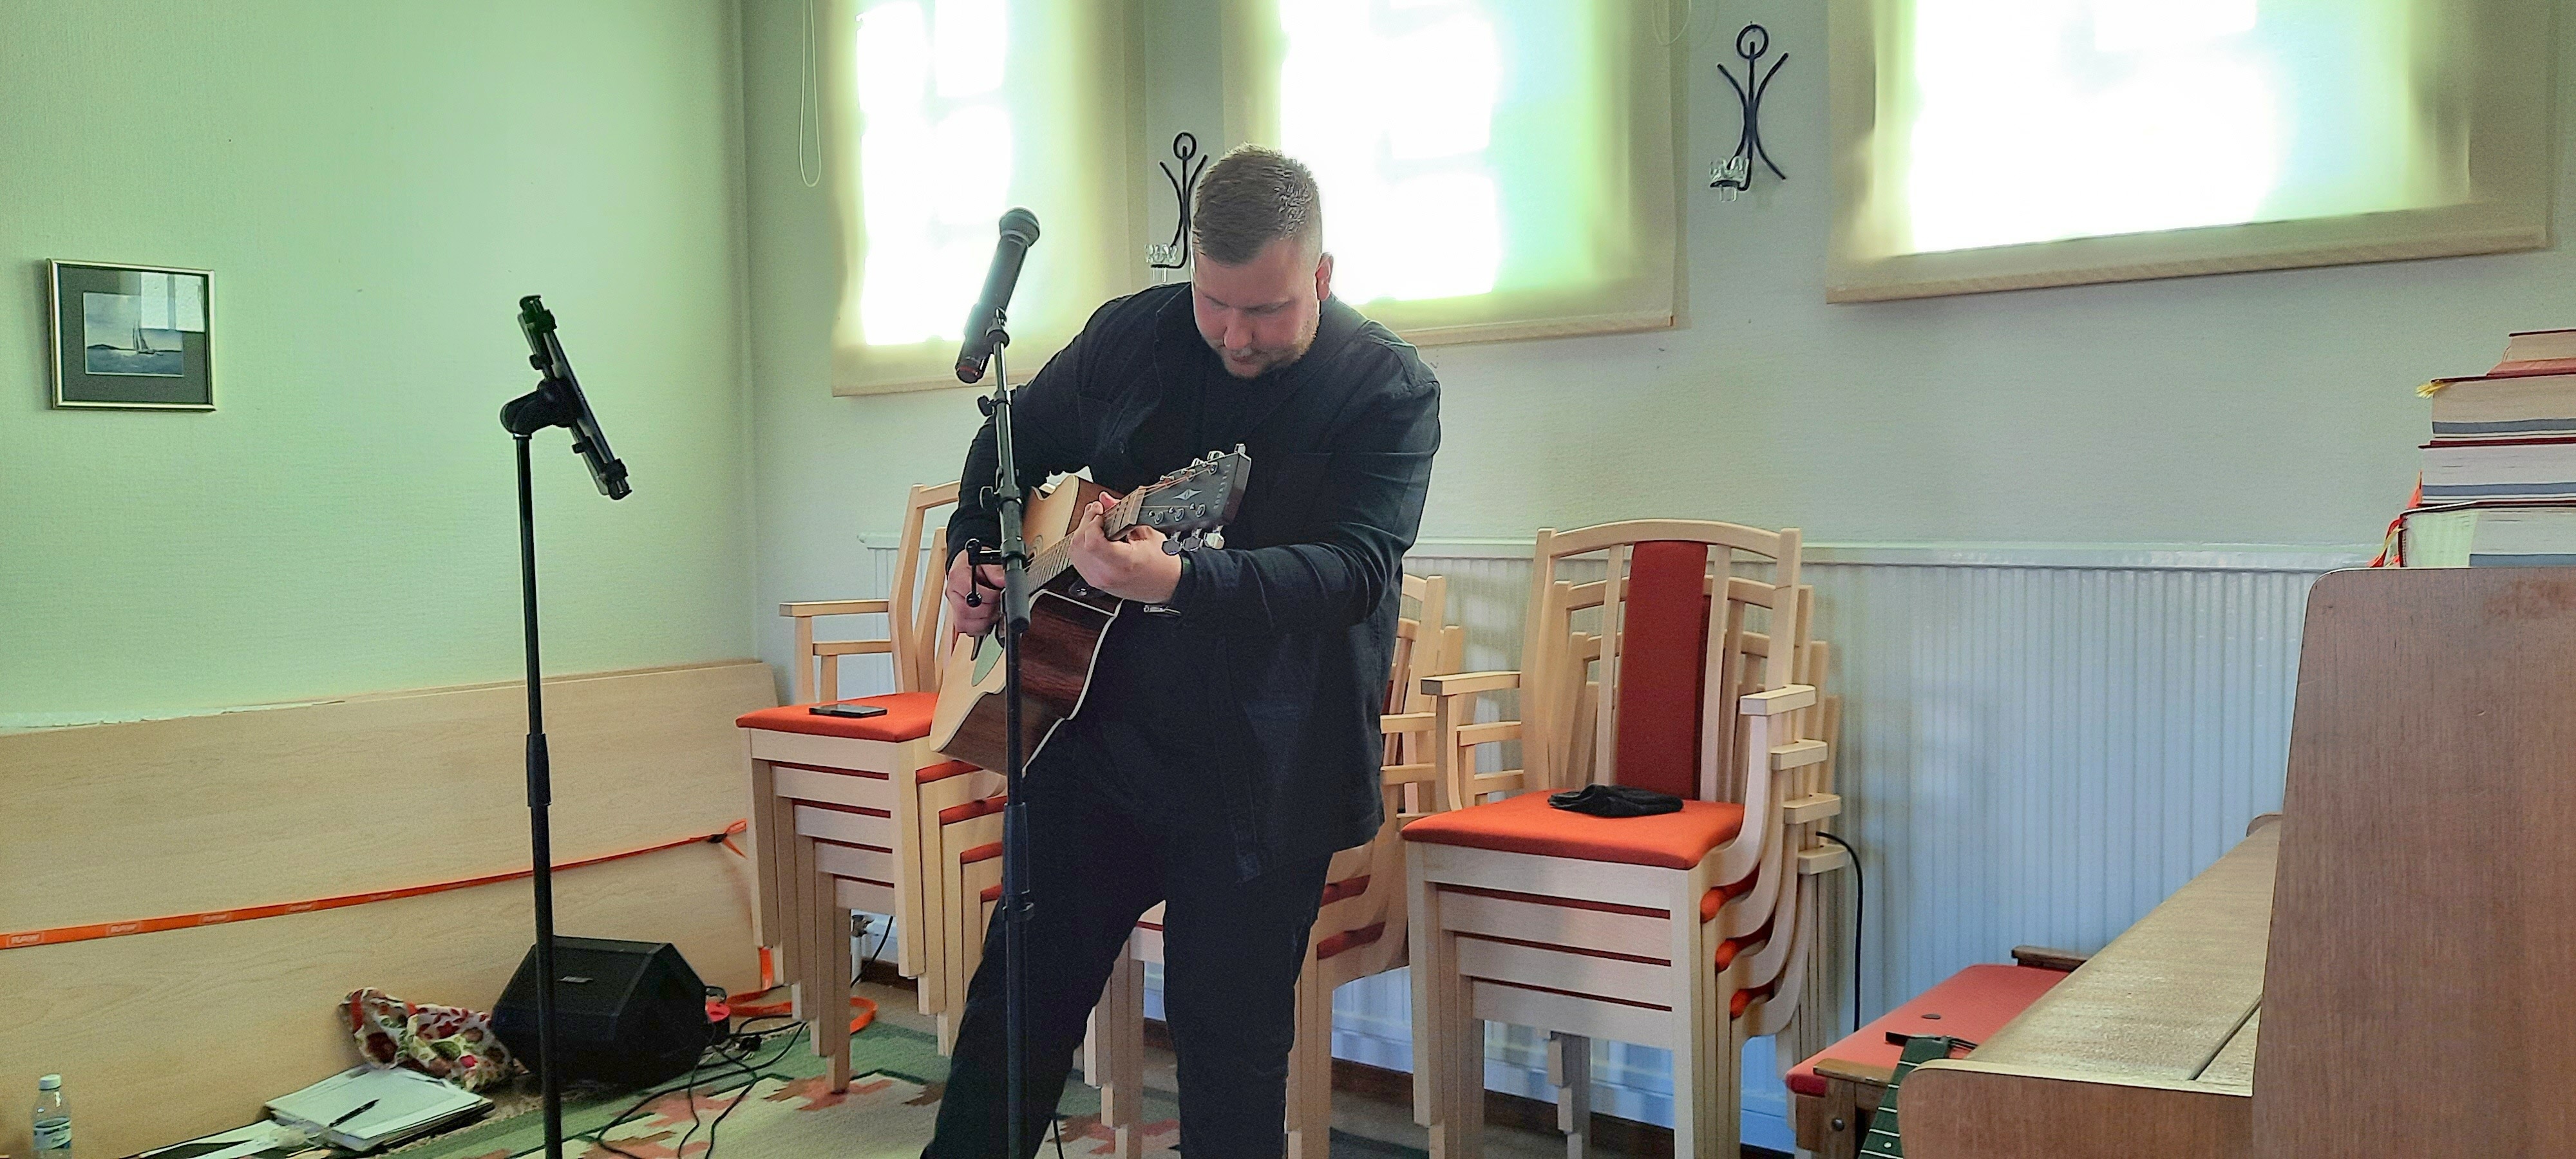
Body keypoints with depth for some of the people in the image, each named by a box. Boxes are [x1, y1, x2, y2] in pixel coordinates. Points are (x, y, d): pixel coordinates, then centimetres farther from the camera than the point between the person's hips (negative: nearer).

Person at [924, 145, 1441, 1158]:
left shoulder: (1389, 390, -12)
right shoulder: (1129, 336, 0)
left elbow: (1357, 568, -26)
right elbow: (1013, 445, 17)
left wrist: (1178, 580, -40)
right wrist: (971, 549, -1)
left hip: (1266, 778, -3)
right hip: (1099, 729, 4)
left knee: (1234, 1045, 7)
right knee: (1018, 998, 13)